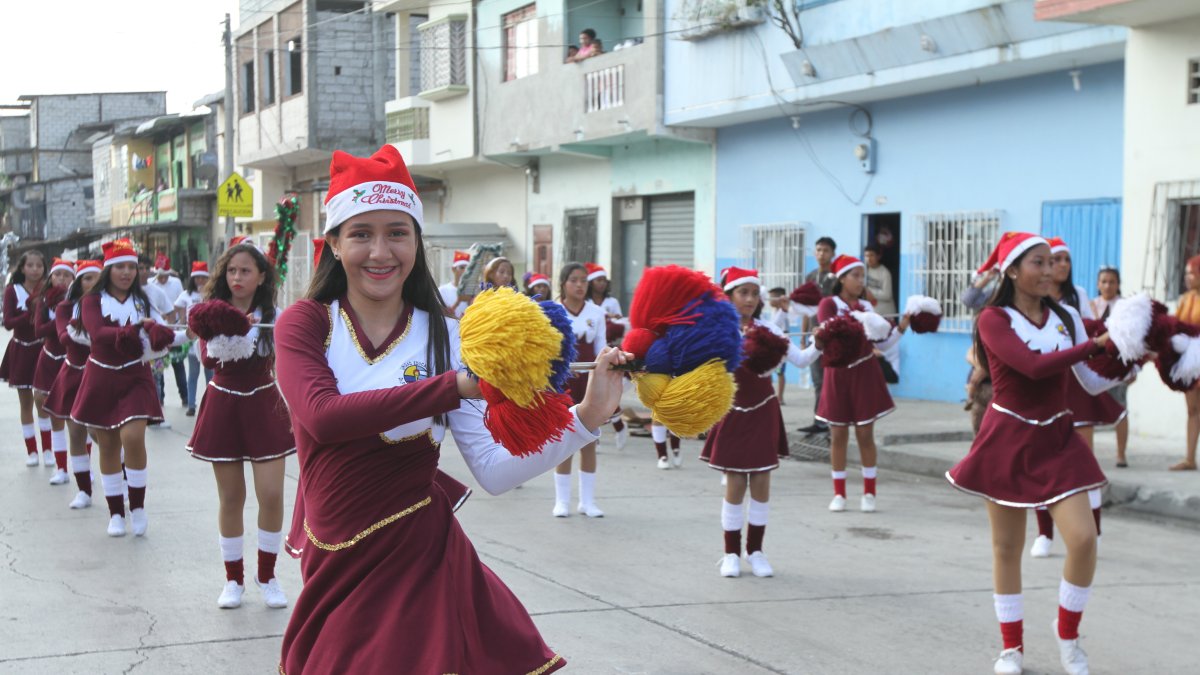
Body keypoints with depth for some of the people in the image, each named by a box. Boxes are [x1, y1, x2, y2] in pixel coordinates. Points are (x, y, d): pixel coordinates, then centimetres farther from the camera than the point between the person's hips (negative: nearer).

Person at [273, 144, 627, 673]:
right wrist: (457, 385, -30)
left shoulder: (444, 338, -1)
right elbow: (322, 416, -23)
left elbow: (495, 471, -8)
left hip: (419, 561, -1)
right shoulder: (305, 323, -2)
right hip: (335, 566, 1)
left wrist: (587, 416, -22)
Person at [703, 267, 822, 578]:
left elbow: (800, 360, -2)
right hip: (733, 413, -2)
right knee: (735, 485, 1)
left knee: (761, 483, 4)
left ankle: (755, 551, 16)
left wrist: (818, 344, -20)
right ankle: (731, 553, 13)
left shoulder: (767, 330, 1)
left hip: (763, 413, 2)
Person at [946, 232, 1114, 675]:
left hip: (1057, 439, 3)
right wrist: (1097, 345, -21)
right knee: (1007, 546, 5)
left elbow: (1094, 382, 3)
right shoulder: (994, 319, -10)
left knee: (1083, 538, -10)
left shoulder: (1066, 317, 5)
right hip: (1009, 439, -3)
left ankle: (1067, 635, 12)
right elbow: (1033, 366, -25)